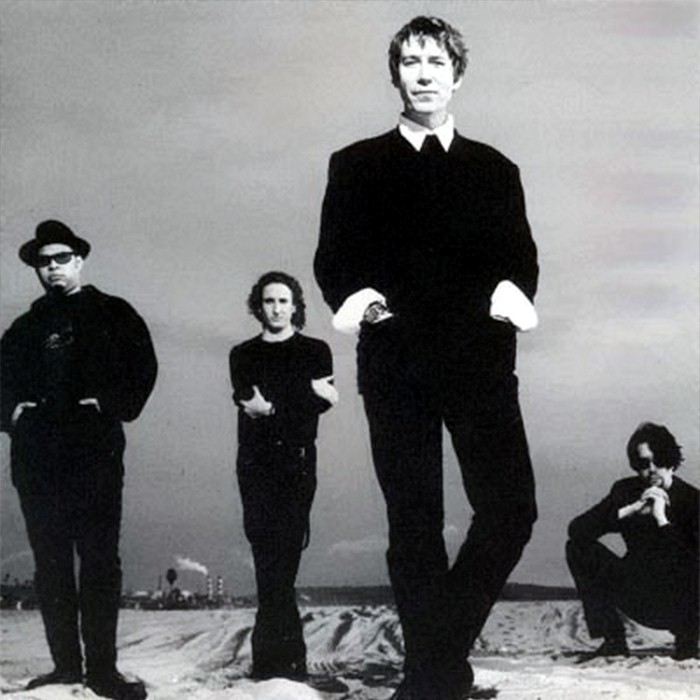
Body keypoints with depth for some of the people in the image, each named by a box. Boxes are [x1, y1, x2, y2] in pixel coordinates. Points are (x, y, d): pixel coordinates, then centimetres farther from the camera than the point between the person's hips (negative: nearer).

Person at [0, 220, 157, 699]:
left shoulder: (113, 314, 10)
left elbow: (143, 367, 2)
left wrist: (111, 405, -10)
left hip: (95, 452, -3)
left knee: (100, 560, -7)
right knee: (50, 564, 4)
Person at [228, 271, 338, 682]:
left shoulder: (315, 351, 12)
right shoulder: (244, 355, 18)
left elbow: (321, 404, -3)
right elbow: (247, 401, -1)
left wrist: (273, 408, -13)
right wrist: (305, 393, -11)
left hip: (296, 462, -2)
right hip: (255, 462, 2)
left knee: (278, 556, -10)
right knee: (268, 553, -5)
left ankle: (273, 655, -6)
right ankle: (289, 657, 0)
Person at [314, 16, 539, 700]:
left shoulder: (494, 170, 16)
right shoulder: (357, 166, 12)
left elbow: (521, 257, 10)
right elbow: (332, 259, 5)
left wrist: (511, 289, -13)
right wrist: (351, 295, -17)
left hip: (480, 361, 1)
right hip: (396, 363, -1)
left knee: (511, 509, -9)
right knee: (414, 523, 3)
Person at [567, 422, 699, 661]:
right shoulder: (626, 490, -2)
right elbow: (576, 529, -14)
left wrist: (662, 519, -27)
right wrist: (632, 509, -22)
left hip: (679, 605, -5)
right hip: (639, 599, 5)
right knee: (578, 547, -8)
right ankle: (613, 641, -6)